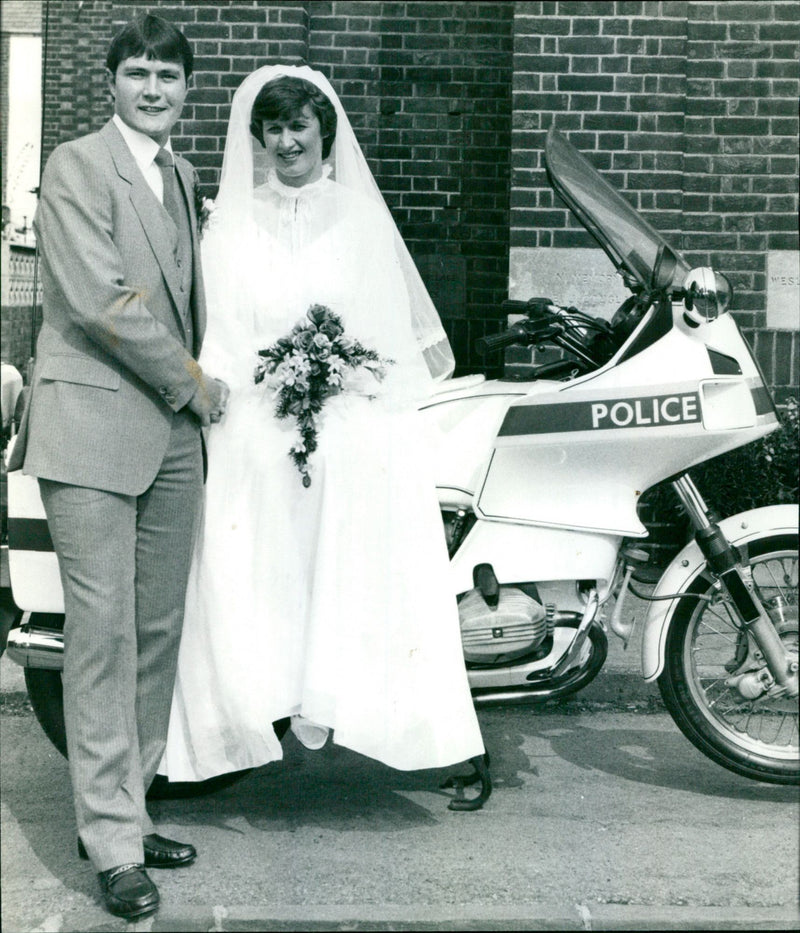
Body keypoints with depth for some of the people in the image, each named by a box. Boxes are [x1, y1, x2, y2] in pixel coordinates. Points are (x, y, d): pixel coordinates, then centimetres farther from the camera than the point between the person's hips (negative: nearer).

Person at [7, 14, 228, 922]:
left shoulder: (180, 176, 18)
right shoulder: (76, 164, -5)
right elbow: (100, 301, -14)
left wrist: (196, 385, 11)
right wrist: (190, 380, -6)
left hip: (172, 434, 7)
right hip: (93, 429, -7)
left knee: (158, 631, 9)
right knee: (103, 632, -6)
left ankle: (125, 807, 22)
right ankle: (112, 844, 1)